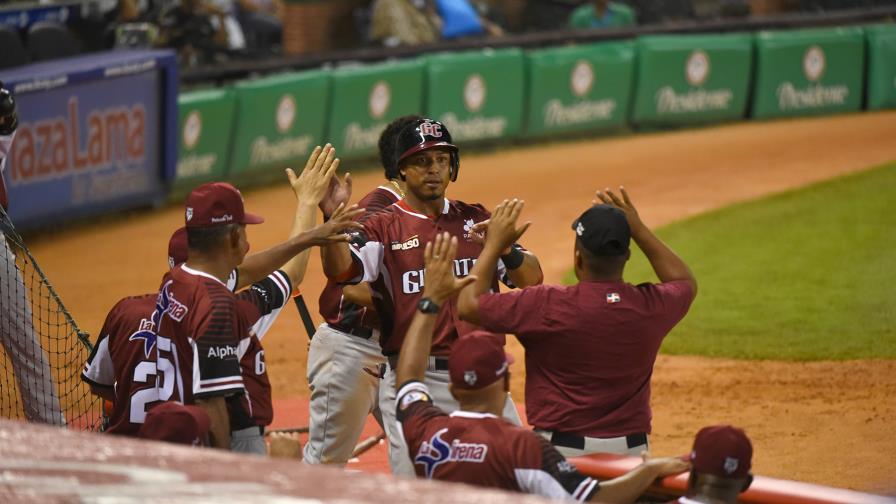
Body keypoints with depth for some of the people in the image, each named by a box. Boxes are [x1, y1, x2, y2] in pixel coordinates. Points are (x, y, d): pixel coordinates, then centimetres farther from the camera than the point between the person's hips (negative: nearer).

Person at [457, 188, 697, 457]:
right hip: (632, 448, 4)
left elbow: (468, 304, -4)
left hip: (563, 447, -4)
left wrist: (495, 244, 8)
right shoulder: (651, 306, -3)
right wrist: (639, 230, 20)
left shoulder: (548, 306, -15)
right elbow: (686, 282, 23)